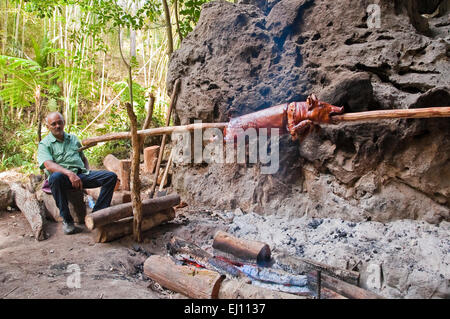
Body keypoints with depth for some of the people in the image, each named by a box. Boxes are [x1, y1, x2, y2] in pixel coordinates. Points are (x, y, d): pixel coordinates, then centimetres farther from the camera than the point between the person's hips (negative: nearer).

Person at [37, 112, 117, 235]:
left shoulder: (73, 139, 25)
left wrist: (88, 174, 12)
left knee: (111, 176, -14)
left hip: (81, 174, 5)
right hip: (64, 176, -4)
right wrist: (69, 173, -28)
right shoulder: (44, 144, 7)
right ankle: (67, 220, -27)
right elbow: (49, 165, -12)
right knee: (56, 177, -41)